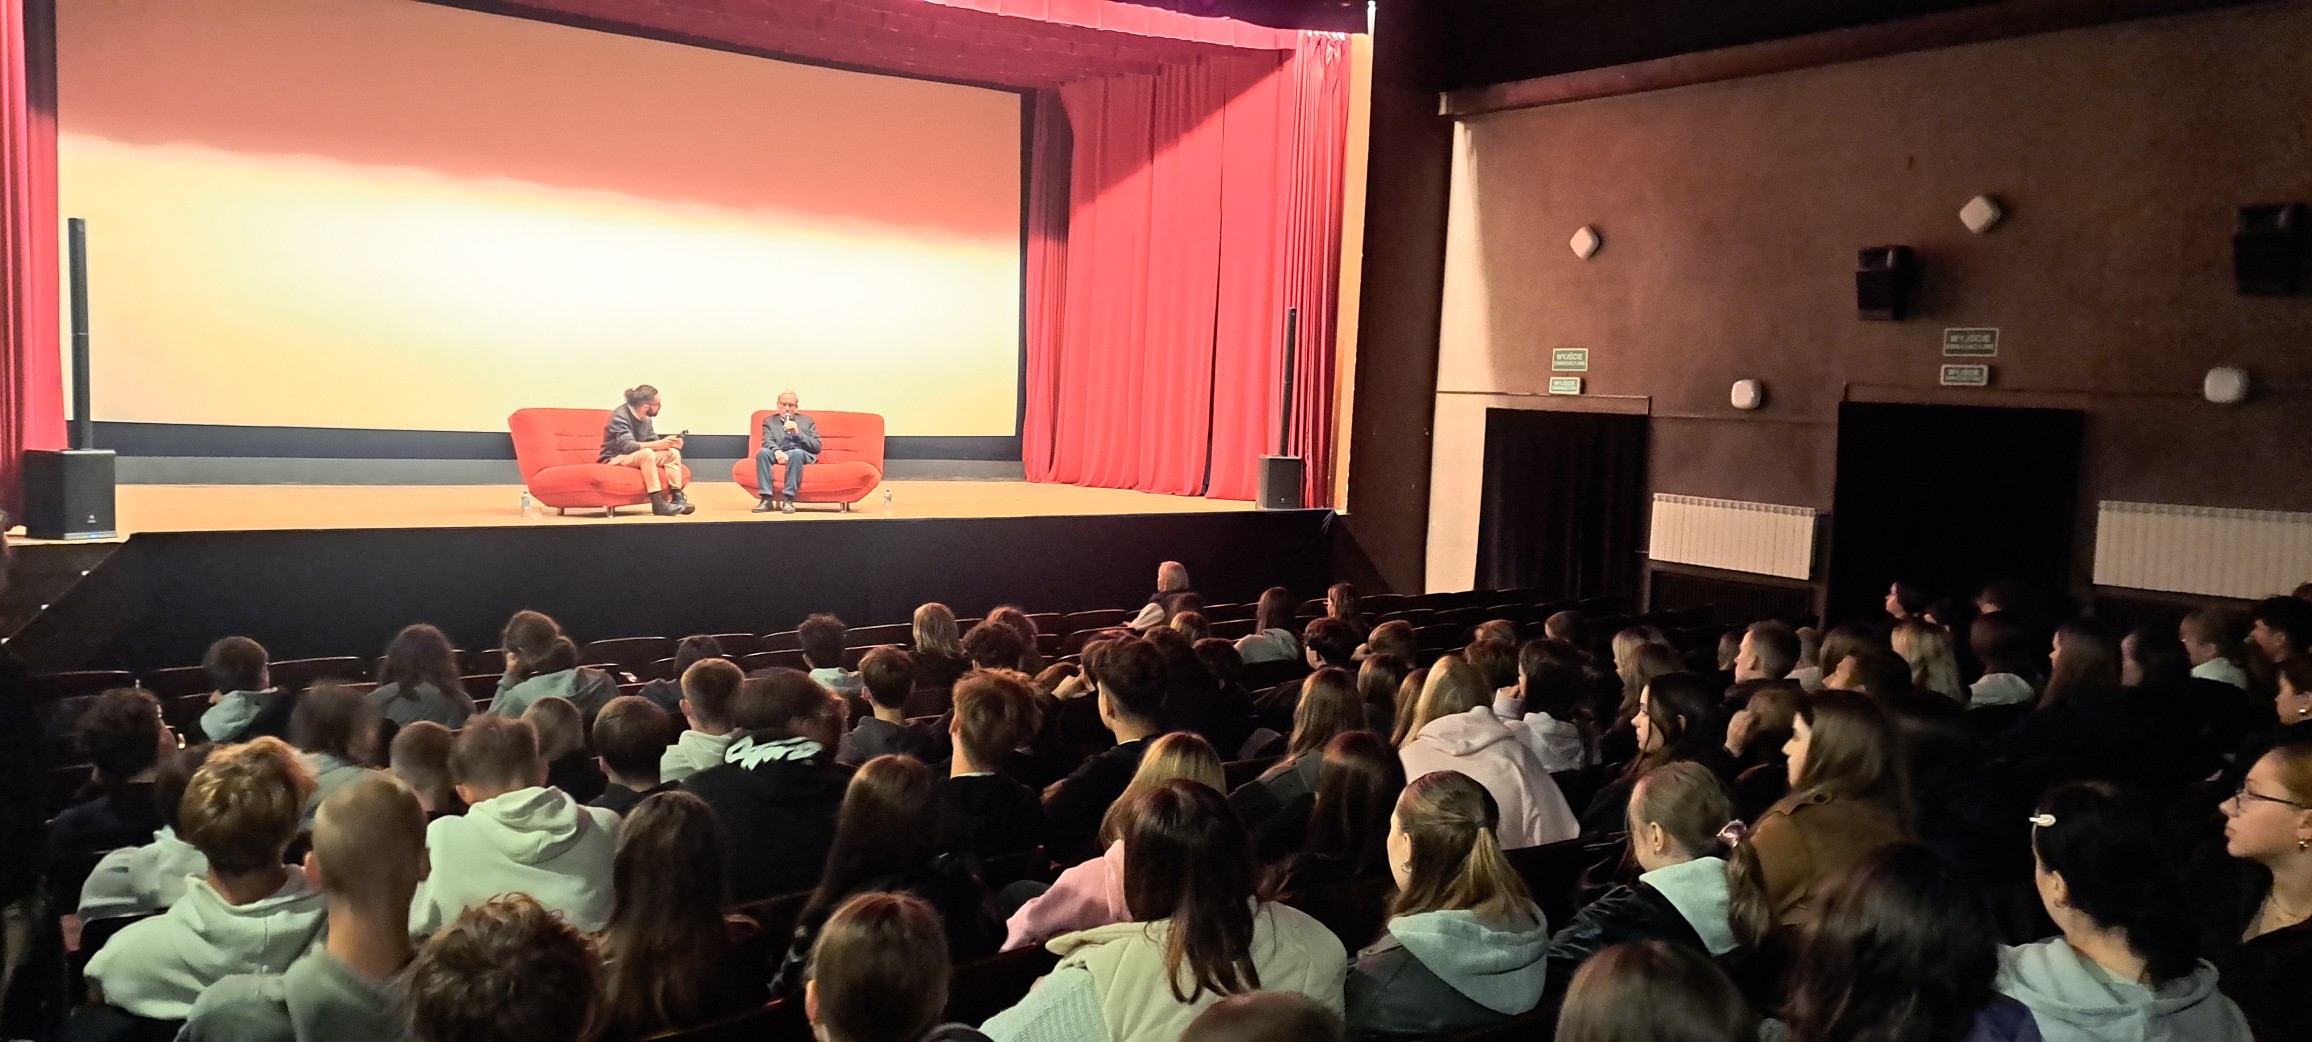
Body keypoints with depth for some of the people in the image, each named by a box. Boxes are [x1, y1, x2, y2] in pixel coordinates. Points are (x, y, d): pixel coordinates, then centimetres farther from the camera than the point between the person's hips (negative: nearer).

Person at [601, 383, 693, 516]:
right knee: (647, 453, -37)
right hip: (615, 459, -8)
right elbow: (627, 446, -33)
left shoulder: (645, 418, 3)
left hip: (639, 457, 8)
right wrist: (660, 444, -39)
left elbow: (652, 442, 4)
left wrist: (669, 443, -19)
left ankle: (677, 498, -20)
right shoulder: (620, 416, -21)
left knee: (673, 453, -12)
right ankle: (657, 504, -40)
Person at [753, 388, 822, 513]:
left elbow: (817, 447, 8)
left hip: (802, 455, -1)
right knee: (762, 452, -31)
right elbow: (768, 442, 2)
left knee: (796, 453, -37)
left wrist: (797, 433, -5)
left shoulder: (808, 421, 20)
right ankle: (766, 499, -35)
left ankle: (788, 499, -40)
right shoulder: (769, 421, 21)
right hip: (779, 454, 1)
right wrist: (777, 451, -22)